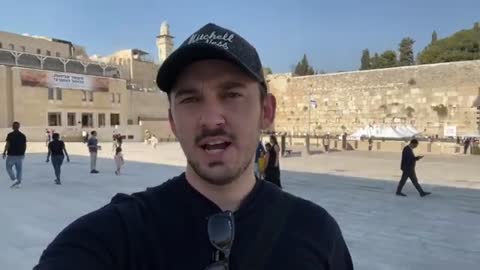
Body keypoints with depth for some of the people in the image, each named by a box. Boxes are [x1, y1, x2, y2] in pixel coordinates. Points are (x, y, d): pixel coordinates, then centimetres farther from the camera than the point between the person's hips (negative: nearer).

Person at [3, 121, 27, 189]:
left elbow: (7, 145, -12)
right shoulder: (23, 135, 3)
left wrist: (4, 153, -2)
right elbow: (25, 146, 6)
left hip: (11, 155, -3)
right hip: (20, 155, 3)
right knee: (19, 169, 8)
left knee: (9, 167, 14)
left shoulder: (10, 135, -9)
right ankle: (18, 183, 10)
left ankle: (14, 179, -1)